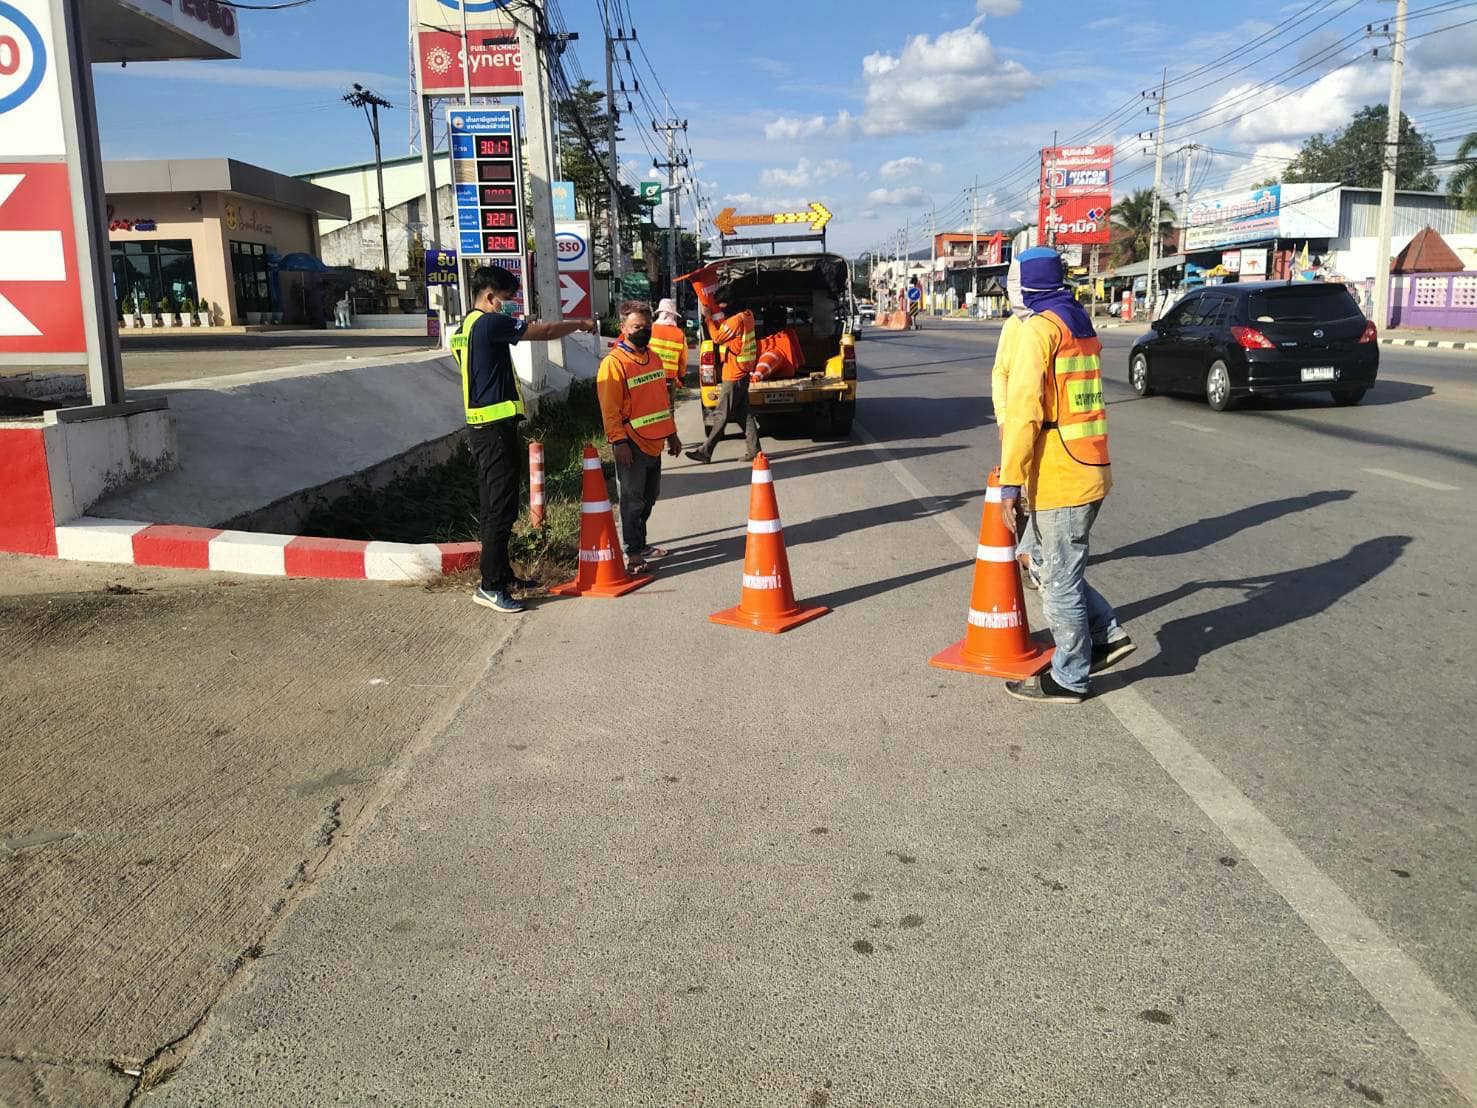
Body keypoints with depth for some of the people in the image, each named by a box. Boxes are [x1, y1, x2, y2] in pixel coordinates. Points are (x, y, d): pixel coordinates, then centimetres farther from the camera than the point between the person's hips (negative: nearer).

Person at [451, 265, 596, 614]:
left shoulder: (466, 327, 17)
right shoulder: (489, 323, -13)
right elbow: (544, 332, -10)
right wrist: (580, 324, 5)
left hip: (481, 426, 10)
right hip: (496, 428, -10)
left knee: (496, 505, 16)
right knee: (502, 508, -8)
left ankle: (503, 576, 24)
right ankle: (489, 586, -5)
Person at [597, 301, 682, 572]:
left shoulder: (653, 357, 12)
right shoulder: (614, 362, -13)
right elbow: (609, 408, -16)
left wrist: (671, 433, 20)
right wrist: (619, 442, -20)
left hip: (654, 442, 8)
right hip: (632, 444, -8)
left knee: (648, 498, 16)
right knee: (633, 499, -2)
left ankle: (640, 543, 28)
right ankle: (633, 552, 4)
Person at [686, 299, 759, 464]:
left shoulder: (736, 320, -19)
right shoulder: (747, 315, 7)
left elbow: (717, 337, -10)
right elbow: (725, 327, 17)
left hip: (733, 375, -9)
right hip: (742, 373, 9)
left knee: (722, 415, -3)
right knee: (744, 414, 12)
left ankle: (705, 452, 2)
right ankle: (753, 450, 12)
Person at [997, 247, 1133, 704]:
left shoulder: (1039, 329, -14)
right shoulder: (1082, 326, 14)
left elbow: (1023, 410, -21)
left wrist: (1010, 482, -20)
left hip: (1058, 478, -9)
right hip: (1089, 471, 9)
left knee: (1060, 579, 2)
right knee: (1055, 563, 22)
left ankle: (1069, 679, 13)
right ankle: (1107, 634, 23)